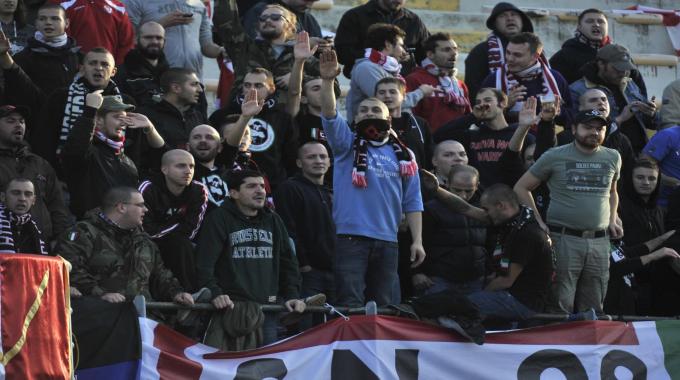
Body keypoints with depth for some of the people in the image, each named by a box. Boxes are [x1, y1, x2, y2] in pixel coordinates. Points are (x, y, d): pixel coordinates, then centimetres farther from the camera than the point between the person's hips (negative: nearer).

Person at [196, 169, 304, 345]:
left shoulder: (273, 221, 19)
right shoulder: (219, 219, 1)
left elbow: (288, 263, 23)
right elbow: (204, 264, -7)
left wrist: (292, 296, 9)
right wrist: (215, 293, -21)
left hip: (268, 307, 5)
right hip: (231, 309, -5)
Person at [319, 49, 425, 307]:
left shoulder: (402, 156, 15)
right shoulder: (347, 145, 9)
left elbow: (412, 202, 12)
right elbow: (330, 115, -9)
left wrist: (418, 241, 3)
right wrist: (327, 81, -24)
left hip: (387, 240, 3)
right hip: (351, 236, -3)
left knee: (387, 307, 5)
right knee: (350, 305, -10)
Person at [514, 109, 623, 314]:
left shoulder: (613, 158, 12)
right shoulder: (555, 157, 1)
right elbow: (521, 187, 6)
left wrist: (612, 220, 14)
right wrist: (538, 221, -2)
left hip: (600, 242, 4)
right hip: (564, 238, -4)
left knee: (592, 310, 7)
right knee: (560, 307, -7)